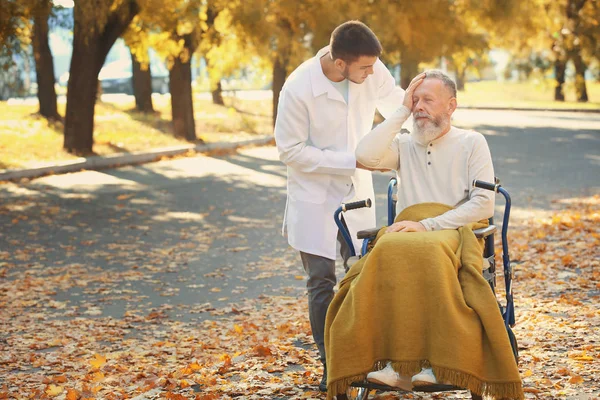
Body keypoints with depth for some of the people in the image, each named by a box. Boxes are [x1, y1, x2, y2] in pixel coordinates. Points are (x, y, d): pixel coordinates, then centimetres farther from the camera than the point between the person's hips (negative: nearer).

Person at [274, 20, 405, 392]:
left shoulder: (372, 71, -13)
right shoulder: (299, 89, -24)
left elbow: (398, 104, 4)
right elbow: (291, 150, -18)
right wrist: (352, 161, -22)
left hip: (357, 193, 4)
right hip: (315, 198, -4)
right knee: (322, 281, 0)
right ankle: (331, 366, 10)